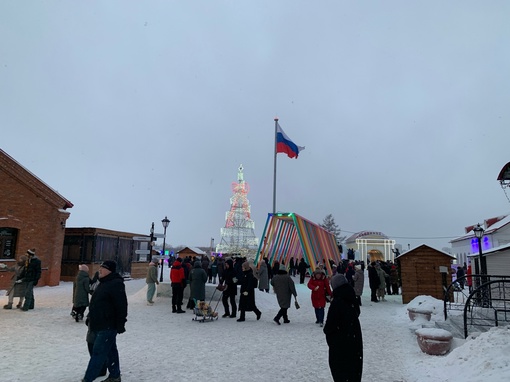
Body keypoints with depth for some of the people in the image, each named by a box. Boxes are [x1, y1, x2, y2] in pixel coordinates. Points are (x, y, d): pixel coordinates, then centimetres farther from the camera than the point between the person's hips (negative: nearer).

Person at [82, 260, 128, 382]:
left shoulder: (116, 284, -19)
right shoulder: (103, 283, 13)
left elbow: (122, 306, -22)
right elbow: (96, 303, 24)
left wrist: (120, 324, -21)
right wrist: (90, 318, 23)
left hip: (108, 326, -10)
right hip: (98, 325, 10)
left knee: (98, 352, -5)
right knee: (110, 351, 17)